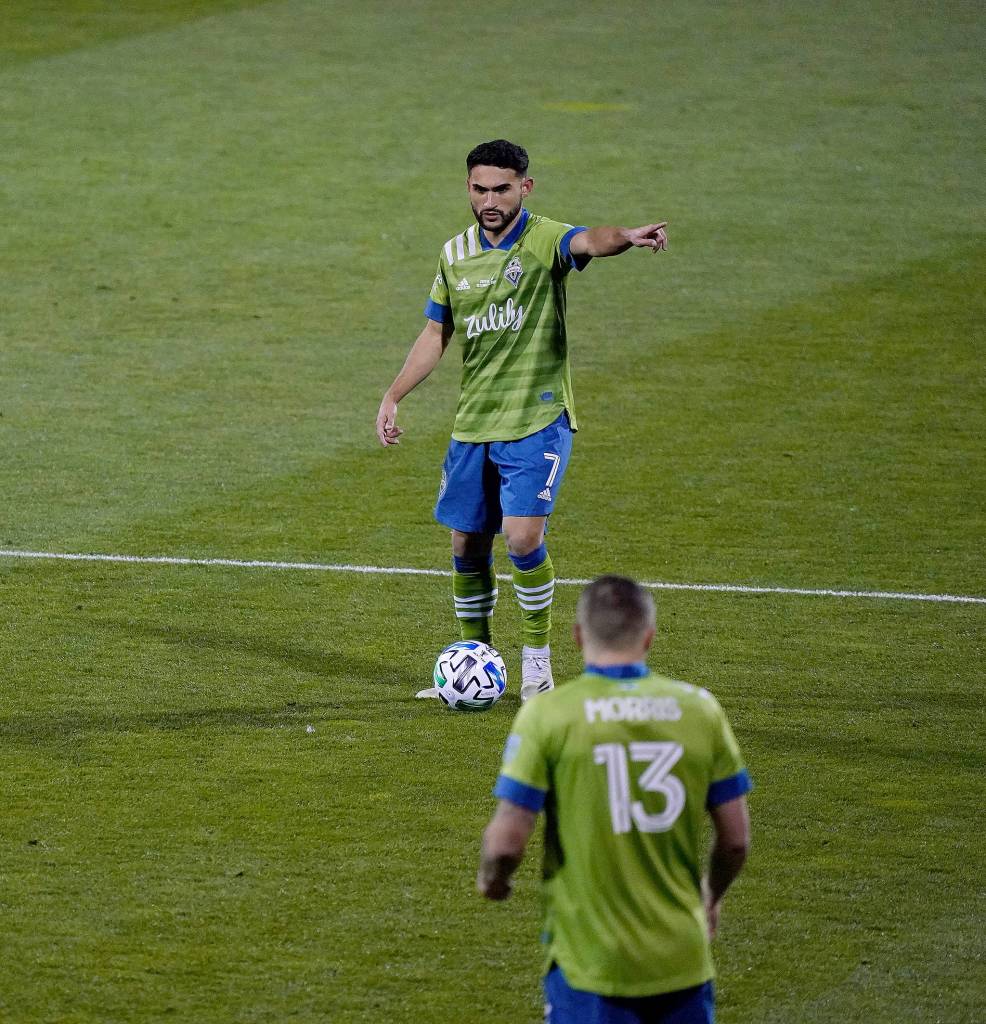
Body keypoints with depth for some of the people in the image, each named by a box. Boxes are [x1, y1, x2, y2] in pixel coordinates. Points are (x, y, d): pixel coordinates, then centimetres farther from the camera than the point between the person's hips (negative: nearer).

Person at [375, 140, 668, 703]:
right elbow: (436, 333, 17)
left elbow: (588, 241, -34)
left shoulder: (544, 240, -10)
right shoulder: (456, 254, 7)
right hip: (472, 424, 6)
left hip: (536, 420, -5)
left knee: (523, 535, -17)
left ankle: (538, 658, 1)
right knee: (467, 546, 8)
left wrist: (626, 237, -56)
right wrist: (393, 396, 10)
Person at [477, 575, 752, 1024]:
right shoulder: (698, 708, 0)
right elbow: (736, 839, 5)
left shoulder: (548, 713, -9)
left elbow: (506, 842, -10)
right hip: (682, 960, 3)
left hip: (591, 965, -3)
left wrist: (491, 879, 13)